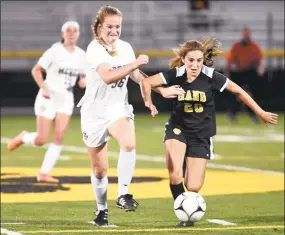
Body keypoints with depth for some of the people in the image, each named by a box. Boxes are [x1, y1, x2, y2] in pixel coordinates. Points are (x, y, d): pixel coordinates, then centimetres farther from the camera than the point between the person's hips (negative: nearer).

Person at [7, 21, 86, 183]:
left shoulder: (81, 55, 5)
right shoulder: (55, 51, -10)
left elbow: (84, 76, 17)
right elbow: (36, 70, -9)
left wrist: (84, 81, -7)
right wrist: (43, 88, -22)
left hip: (66, 98, 4)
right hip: (49, 96, -4)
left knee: (59, 138, -10)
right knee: (41, 140, -6)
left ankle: (44, 173, -4)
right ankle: (23, 138, 28)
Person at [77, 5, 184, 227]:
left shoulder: (125, 47, 3)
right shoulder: (95, 48, -16)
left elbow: (137, 75, 16)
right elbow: (107, 76, -32)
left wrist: (162, 90, 12)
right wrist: (135, 63, -34)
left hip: (118, 108, 3)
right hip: (95, 112, -3)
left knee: (129, 144, -30)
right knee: (99, 169, 6)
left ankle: (123, 194, -20)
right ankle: (102, 209, 27)